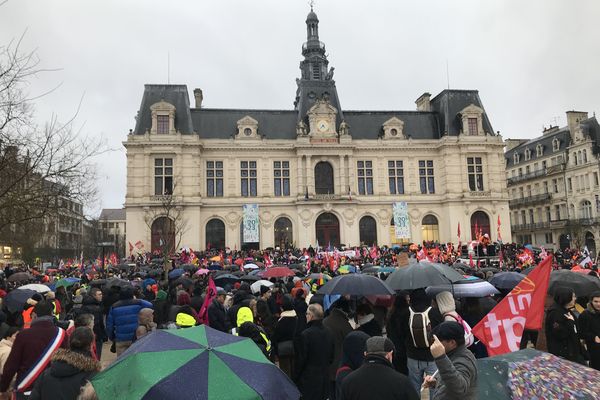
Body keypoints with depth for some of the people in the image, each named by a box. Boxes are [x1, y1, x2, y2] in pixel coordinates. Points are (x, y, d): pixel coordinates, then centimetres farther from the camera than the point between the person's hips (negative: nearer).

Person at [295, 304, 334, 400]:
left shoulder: (305, 334, -19)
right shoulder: (328, 333, 2)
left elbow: (301, 359, -14)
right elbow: (331, 358, 10)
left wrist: (295, 377, -2)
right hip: (325, 379, 6)